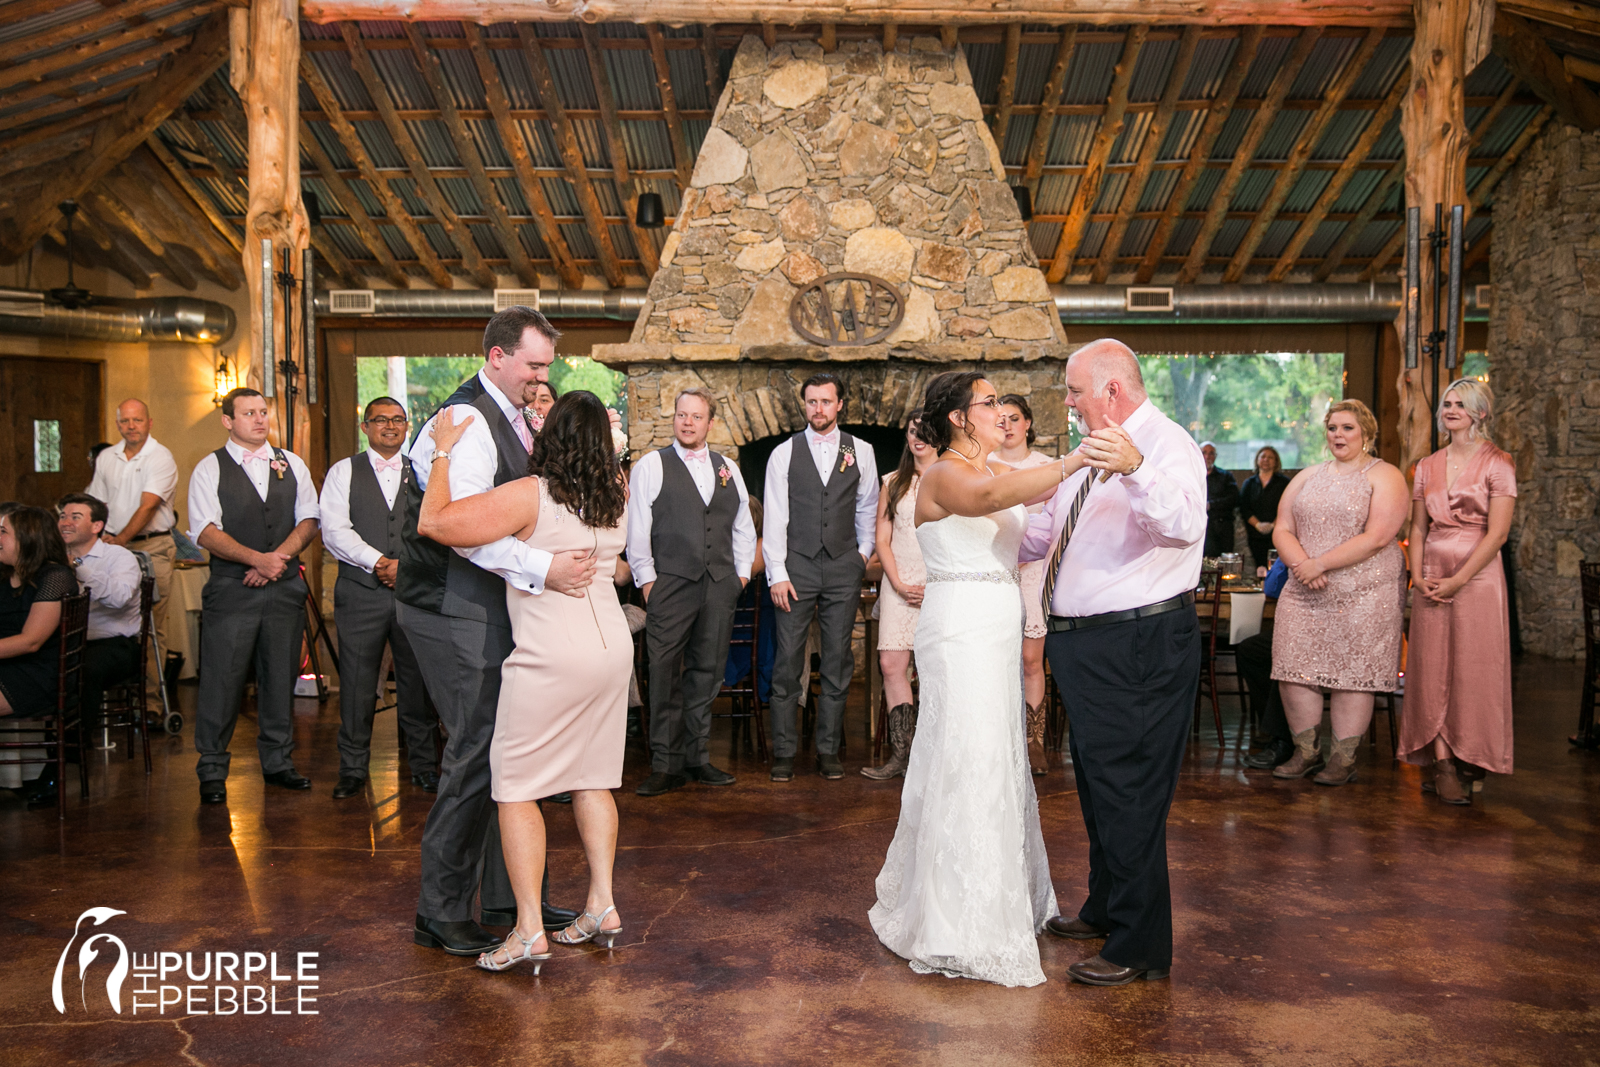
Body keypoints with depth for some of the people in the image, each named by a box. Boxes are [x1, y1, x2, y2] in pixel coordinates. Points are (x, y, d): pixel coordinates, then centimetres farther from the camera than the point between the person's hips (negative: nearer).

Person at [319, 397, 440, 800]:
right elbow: (335, 531, -4)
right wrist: (378, 563, -14)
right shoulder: (343, 472, 8)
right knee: (357, 682, 1)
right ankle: (353, 769, 14)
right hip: (361, 591, -1)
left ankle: (424, 766, 15)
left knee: (419, 680, 4)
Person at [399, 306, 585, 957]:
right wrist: (543, 569, -32)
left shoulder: (516, 419, 14)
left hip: (491, 607, 10)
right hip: (454, 610, -10)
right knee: (476, 752, -5)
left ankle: (510, 898, 26)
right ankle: (441, 914, 9)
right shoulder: (465, 423, -17)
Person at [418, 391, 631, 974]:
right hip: (612, 646, 7)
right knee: (592, 780, 16)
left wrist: (442, 453, -7)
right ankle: (602, 905, 18)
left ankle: (529, 930, 2)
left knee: (516, 788, 3)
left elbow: (434, 522, -17)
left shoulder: (528, 495, -15)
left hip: (551, 657, -7)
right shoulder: (618, 492, 5)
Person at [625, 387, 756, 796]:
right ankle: (666, 765, 3)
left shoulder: (728, 468, 16)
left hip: (720, 586, 4)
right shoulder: (651, 466, 4)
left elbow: (743, 525, 21)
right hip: (670, 583, -4)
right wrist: (646, 579, -5)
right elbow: (637, 528, 0)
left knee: (707, 672, 7)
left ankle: (697, 758, 17)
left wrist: (742, 572, 12)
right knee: (666, 676, -4)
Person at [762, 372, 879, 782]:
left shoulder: (860, 451, 8)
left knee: (837, 663, 4)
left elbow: (868, 507, 17)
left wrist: (864, 553, 10)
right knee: (787, 663, -2)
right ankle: (784, 752, 8)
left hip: (843, 567, 1)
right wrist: (777, 574, -5)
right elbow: (774, 518, 0)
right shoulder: (784, 454, 4)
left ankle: (828, 750, 13)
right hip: (796, 566, -1)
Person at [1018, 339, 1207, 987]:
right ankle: (1106, 912, 39)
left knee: (1128, 793, -4)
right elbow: (1041, 534, 26)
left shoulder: (1168, 445, -14)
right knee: (1097, 784, 22)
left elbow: (1185, 523, -36)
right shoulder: (1096, 452, 16)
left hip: (1139, 647, -10)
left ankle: (1140, 947, 9)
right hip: (1085, 645, 10)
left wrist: (1136, 469, -52)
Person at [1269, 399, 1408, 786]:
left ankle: (1343, 759, 9)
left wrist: (1321, 563, -17)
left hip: (1364, 594, -5)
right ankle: (1306, 751, 14)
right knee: (1293, 671, 0)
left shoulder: (1384, 476, -1)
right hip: (1304, 593, 5)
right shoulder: (1307, 477, 16)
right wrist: (1301, 564, -11)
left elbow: (1377, 537, -13)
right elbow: (1282, 530, 9)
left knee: (1352, 676, -2)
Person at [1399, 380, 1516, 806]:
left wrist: (1457, 580, -14)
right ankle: (1442, 764, 3)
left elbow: (1497, 533, -9)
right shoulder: (1428, 466, 12)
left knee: (1473, 670, -2)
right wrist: (1417, 575, -1)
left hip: (1477, 575, -4)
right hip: (1431, 577, 4)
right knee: (1432, 667, 0)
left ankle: (1469, 761, 8)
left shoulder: (1497, 464, -3)